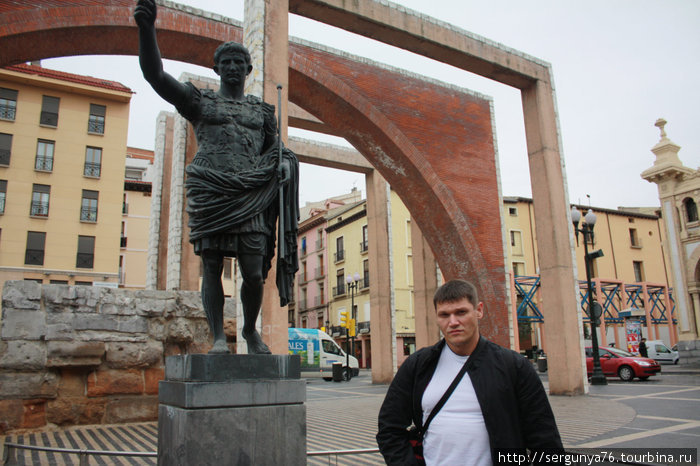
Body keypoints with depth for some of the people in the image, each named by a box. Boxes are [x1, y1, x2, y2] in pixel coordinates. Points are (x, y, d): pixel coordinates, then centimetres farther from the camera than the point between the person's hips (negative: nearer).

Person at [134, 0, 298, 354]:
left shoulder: (262, 111, 20)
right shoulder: (199, 101, 14)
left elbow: (277, 155, 23)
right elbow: (155, 74, 3)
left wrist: (281, 168, -2)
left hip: (250, 199, 1)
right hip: (209, 195, -1)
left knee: (254, 274, -5)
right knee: (211, 268, -5)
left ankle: (250, 330, 17)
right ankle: (218, 337, 4)